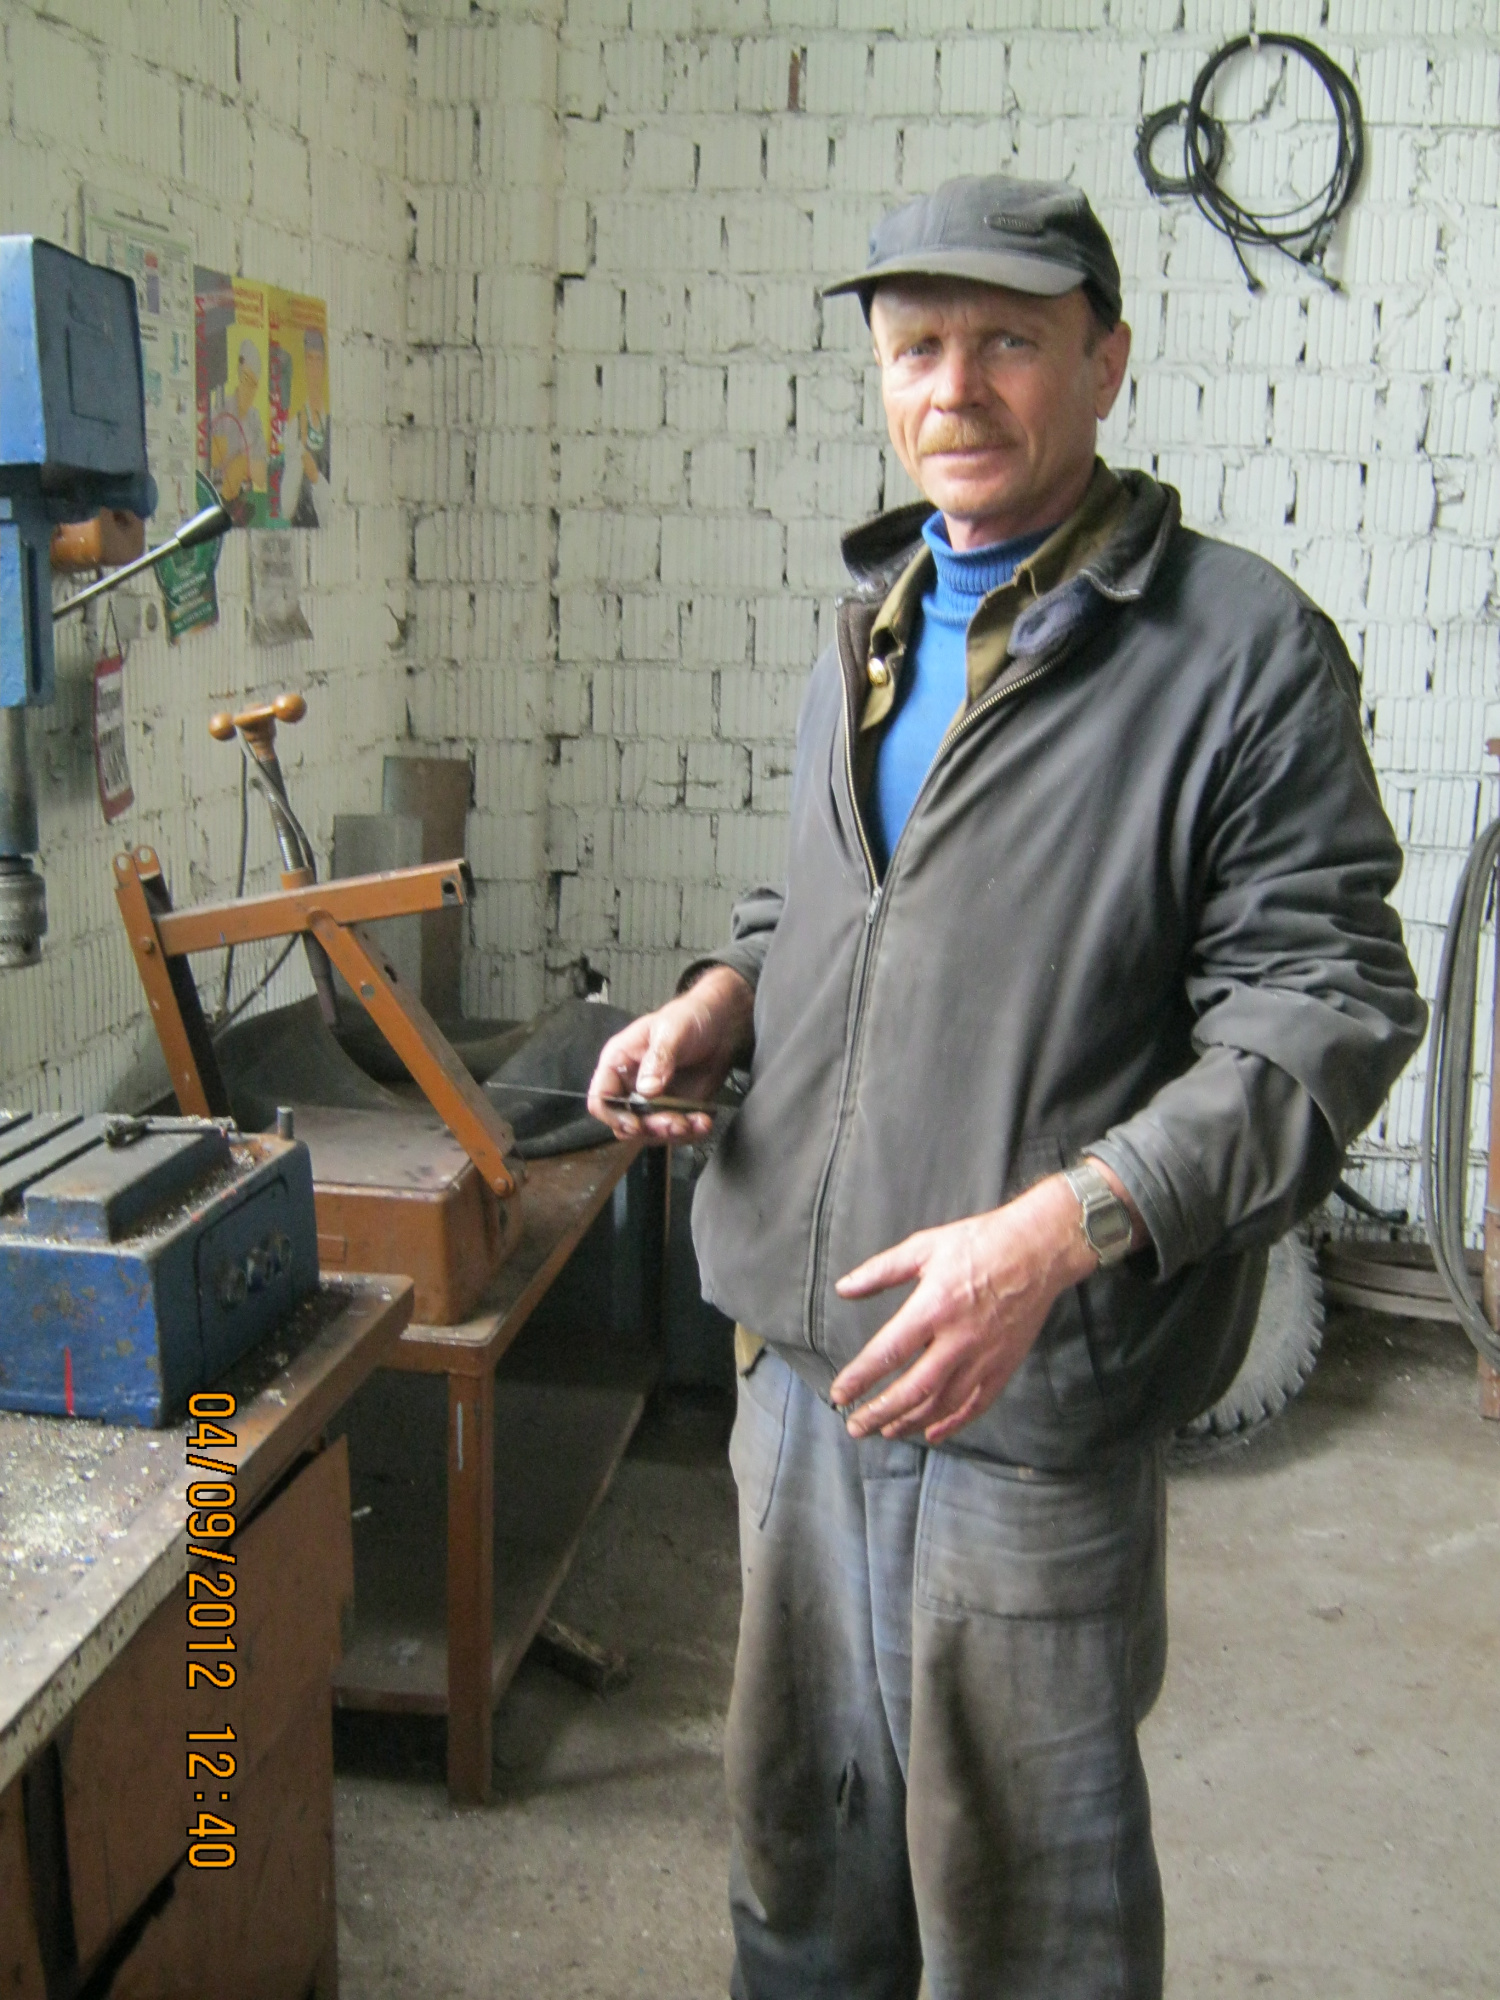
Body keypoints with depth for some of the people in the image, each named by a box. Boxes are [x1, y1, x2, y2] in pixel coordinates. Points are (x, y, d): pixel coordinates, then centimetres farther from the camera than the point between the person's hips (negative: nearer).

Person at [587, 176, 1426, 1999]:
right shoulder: (867, 627, 12)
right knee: (799, 1804, 23)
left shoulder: (1244, 648, -11)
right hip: (799, 1343, 7)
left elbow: (1327, 1005, -15)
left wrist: (1062, 1227, -26)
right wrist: (723, 994, 3)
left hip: (1033, 1390, -6)